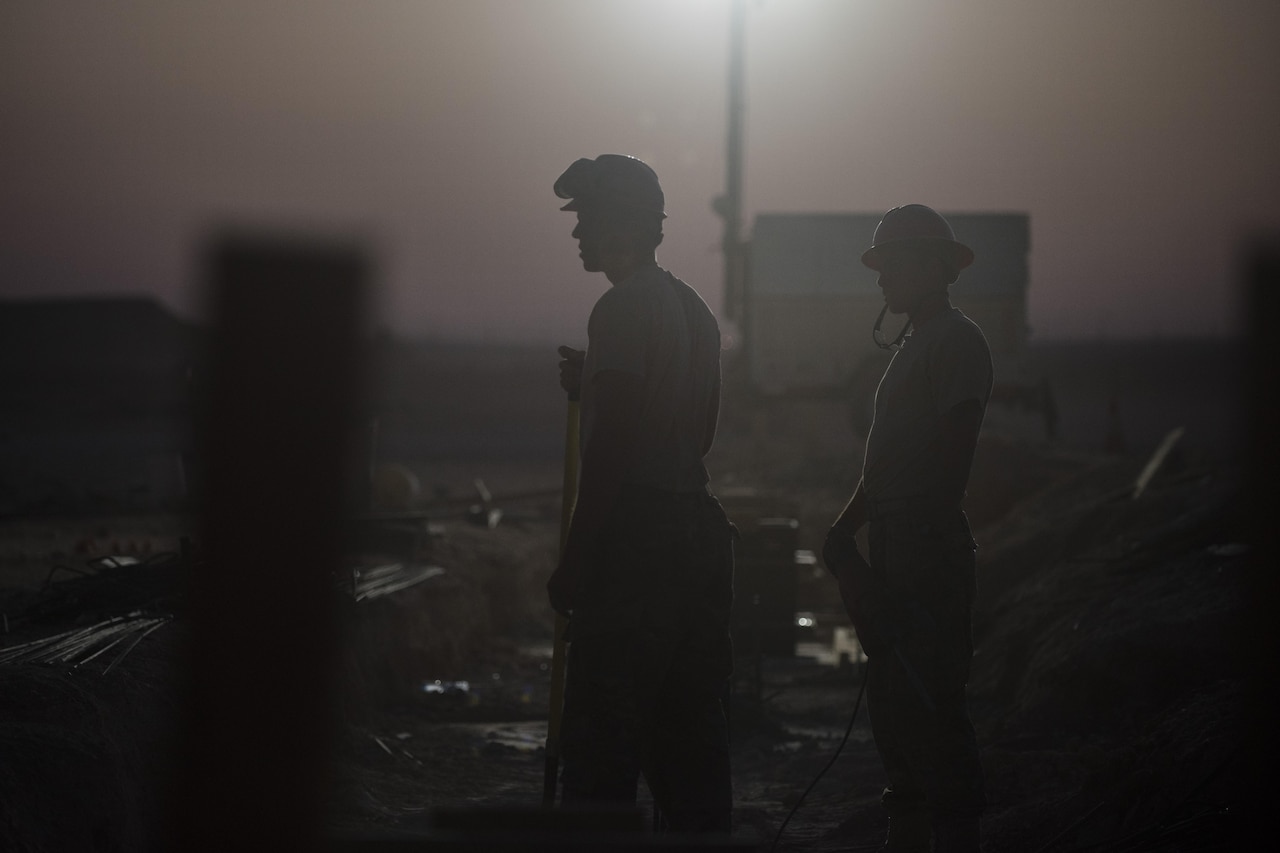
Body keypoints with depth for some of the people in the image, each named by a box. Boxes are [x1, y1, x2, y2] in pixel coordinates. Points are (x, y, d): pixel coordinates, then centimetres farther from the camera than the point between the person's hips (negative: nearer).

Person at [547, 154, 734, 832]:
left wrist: (574, 561, -15)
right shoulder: (694, 310, 17)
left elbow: (612, 446, -18)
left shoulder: (623, 310, -12)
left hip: (636, 540, -9)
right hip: (697, 529, 9)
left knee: (600, 738, -7)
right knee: (690, 731, 13)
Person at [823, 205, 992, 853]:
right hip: (893, 547, 10)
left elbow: (953, 456, -16)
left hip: (930, 549, -10)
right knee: (891, 701, 13)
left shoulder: (957, 343, -9)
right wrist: (845, 529, 15)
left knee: (928, 703, -10)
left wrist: (929, 543, -19)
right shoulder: (911, 344, 21)